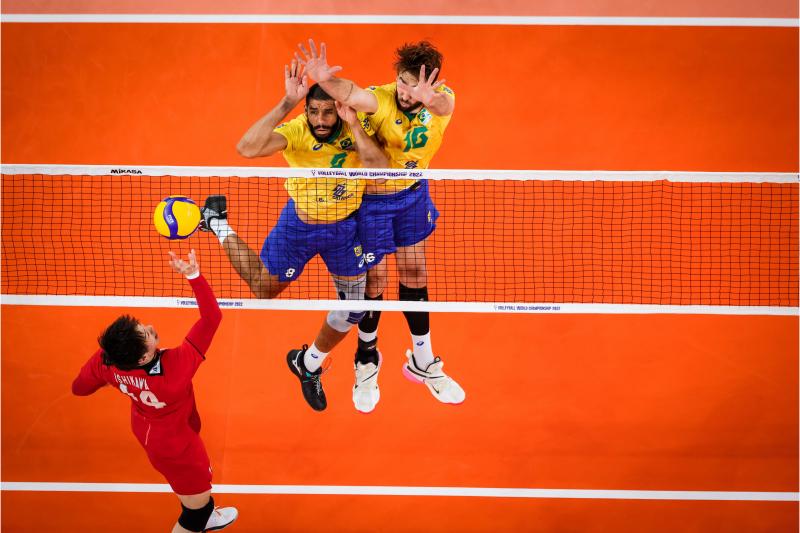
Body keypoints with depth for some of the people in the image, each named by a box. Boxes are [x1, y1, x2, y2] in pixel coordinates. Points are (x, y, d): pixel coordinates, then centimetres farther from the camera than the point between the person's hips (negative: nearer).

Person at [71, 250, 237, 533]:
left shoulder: (105, 362, -30)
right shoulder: (176, 367, -46)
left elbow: (79, 387, -7)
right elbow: (211, 317, -41)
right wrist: (194, 275, -44)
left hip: (146, 427, 7)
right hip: (174, 444, -7)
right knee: (196, 509, 18)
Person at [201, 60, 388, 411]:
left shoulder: (354, 131, -21)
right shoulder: (296, 131, -28)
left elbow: (380, 168, -37)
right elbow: (247, 148, -45)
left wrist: (353, 126, -44)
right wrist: (287, 104, -49)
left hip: (344, 226, 2)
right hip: (299, 221, -2)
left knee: (352, 310, 9)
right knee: (264, 288, 15)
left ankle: (309, 364, 38)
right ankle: (217, 221, 36)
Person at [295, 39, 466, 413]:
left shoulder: (442, 101, -21)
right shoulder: (379, 100, -30)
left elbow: (444, 104, -46)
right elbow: (350, 92, -53)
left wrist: (429, 99, -72)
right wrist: (324, 79, -76)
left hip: (414, 195, 4)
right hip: (372, 198, -4)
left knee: (414, 276, 16)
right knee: (373, 283, 8)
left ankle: (422, 361, 35)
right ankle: (366, 361, 33)